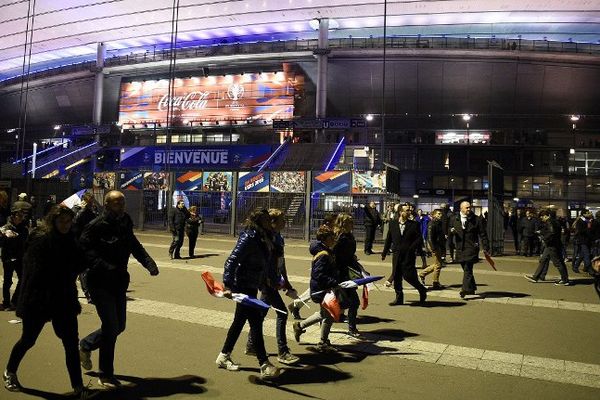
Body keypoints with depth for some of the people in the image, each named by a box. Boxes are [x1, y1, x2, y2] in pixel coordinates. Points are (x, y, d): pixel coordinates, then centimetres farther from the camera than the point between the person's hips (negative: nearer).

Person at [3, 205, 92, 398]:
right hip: (38, 301, -4)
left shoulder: (71, 241, 3)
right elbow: (34, 271, -18)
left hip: (64, 300, 4)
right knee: (28, 340, 15)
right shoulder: (40, 239, -14)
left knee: (71, 343, 1)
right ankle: (9, 372, 44)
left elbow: (76, 266, 12)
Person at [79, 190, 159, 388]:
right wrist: (106, 267, -31)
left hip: (119, 282, 7)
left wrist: (148, 261, -2)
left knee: (119, 326, 15)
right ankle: (105, 375, 11)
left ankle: (86, 345, 42)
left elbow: (134, 245, 14)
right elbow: (85, 250, -20)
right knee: (111, 327, -7)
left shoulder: (125, 223, 5)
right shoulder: (96, 225, -14)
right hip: (100, 283, -7)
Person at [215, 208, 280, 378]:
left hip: (251, 286, 10)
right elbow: (232, 260, -25)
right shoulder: (249, 237, -20)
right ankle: (264, 366, 5)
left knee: (239, 321, 19)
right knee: (256, 323, -4)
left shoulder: (261, 237, 6)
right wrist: (228, 285, -32)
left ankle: (224, 356, 34)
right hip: (244, 286, -10)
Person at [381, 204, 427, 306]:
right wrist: (384, 253, 12)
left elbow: (419, 239, -2)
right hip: (397, 254, 3)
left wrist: (412, 248, -16)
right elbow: (389, 239, 12)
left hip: (409, 255, -3)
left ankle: (422, 290, 22)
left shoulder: (414, 224, -1)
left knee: (408, 276, -6)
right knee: (396, 276, 6)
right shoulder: (392, 223, 6)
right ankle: (399, 298, 18)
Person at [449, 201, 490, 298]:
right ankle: (472, 287, 27)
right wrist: (451, 231, -4)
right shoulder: (455, 220, 9)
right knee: (466, 269, 13)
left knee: (467, 269, -11)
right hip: (460, 248, 4)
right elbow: (450, 229, 21)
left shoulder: (476, 219, 0)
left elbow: (483, 234, 1)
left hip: (471, 248, -4)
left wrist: (486, 247, -3)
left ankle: (466, 289, -10)